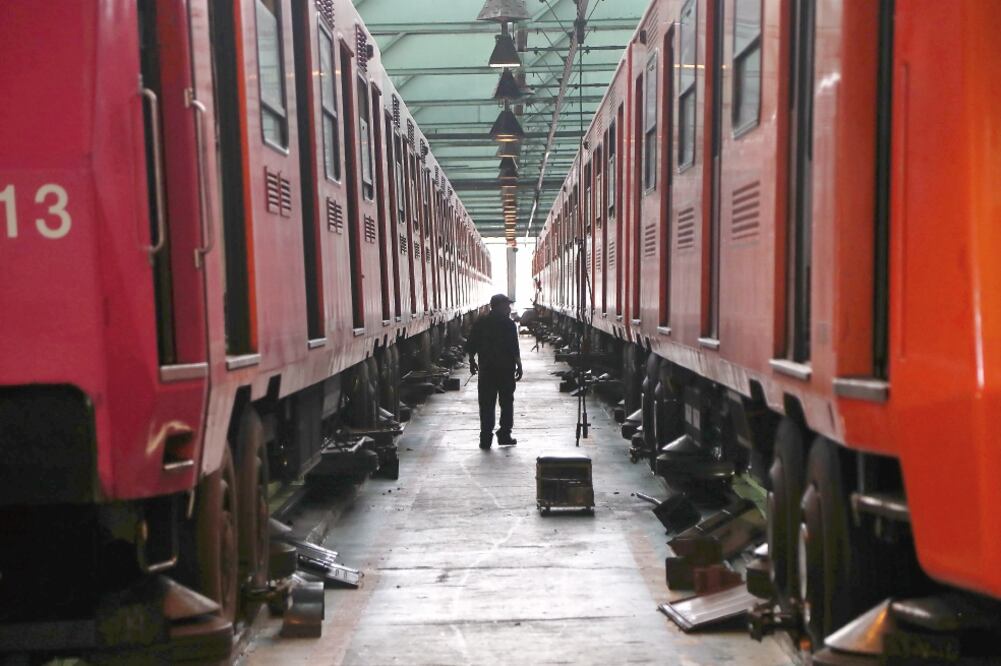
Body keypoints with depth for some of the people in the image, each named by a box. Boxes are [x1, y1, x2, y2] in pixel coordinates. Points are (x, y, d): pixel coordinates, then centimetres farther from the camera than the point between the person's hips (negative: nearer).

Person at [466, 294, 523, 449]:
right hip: (506, 369, -3)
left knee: (486, 404, 5)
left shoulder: (480, 323, 4)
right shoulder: (508, 324, -8)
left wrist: (472, 362, 19)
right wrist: (519, 366, -4)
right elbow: (515, 349, -13)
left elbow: (470, 346, 7)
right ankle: (504, 435, 9)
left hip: (486, 369, 3)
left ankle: (486, 438, 4)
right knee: (507, 402, 10)